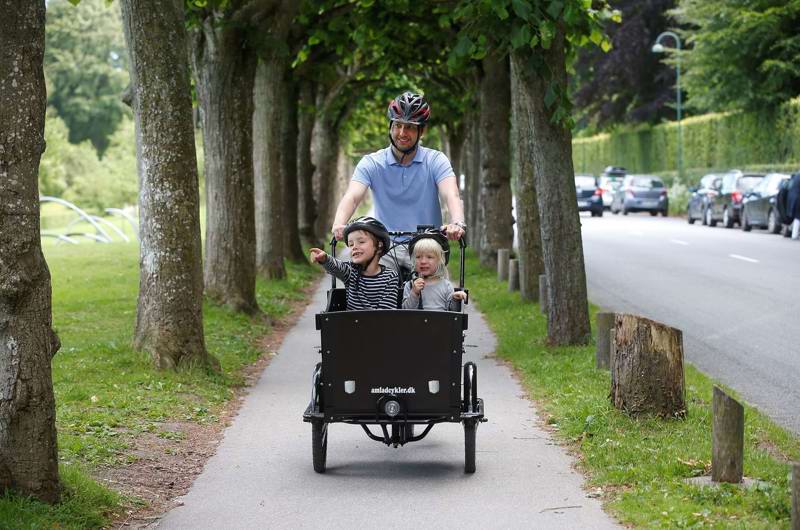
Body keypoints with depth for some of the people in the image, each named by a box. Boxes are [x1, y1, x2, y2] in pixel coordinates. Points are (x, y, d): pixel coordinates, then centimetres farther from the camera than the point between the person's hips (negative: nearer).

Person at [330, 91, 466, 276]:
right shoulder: (372, 163, 2)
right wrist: (338, 224, -35)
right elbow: (352, 196, -13)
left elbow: (451, 195, -15)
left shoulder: (435, 161, 1)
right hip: (387, 249, 0)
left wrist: (457, 223, -38)